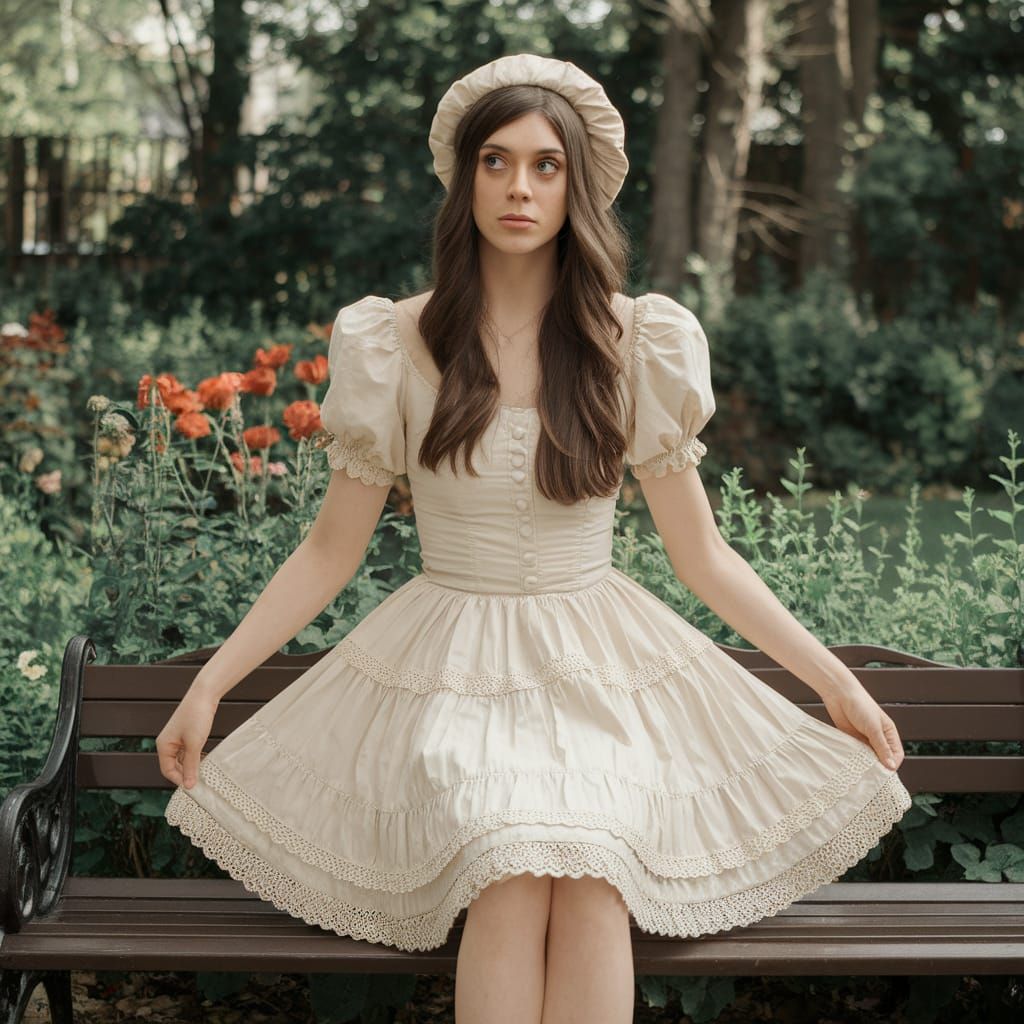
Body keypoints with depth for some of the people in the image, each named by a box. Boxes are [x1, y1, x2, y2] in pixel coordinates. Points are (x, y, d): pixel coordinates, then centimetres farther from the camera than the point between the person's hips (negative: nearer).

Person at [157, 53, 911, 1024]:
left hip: (602, 671, 1)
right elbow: (330, 551, 6)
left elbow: (702, 555, 7)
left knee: (594, 881, -29)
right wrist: (210, 681, -1)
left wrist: (835, 680, 5)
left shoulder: (635, 345, 1)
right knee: (512, 880, -29)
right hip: (448, 675, 0)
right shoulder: (397, 344, -1)